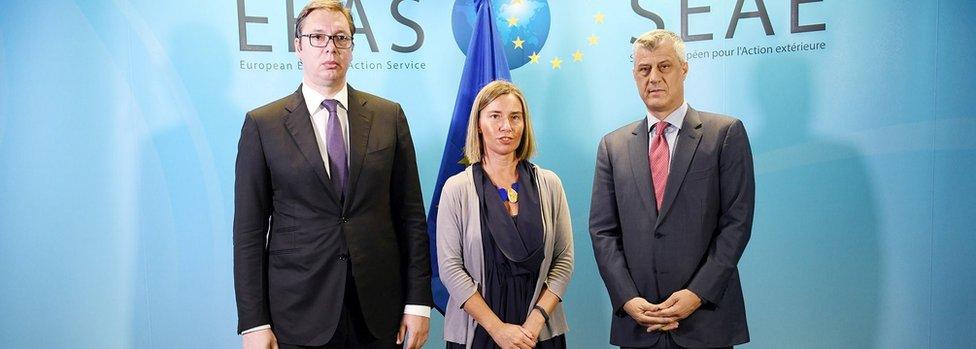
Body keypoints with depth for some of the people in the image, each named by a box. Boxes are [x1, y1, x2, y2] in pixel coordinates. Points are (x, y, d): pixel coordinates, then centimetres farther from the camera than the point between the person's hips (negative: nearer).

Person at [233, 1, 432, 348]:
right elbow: (249, 229, -2)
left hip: (378, 310, 2)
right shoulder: (262, 124, -1)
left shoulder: (389, 116, 4)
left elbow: (410, 213, 4)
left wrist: (418, 300, 0)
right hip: (298, 312, -1)